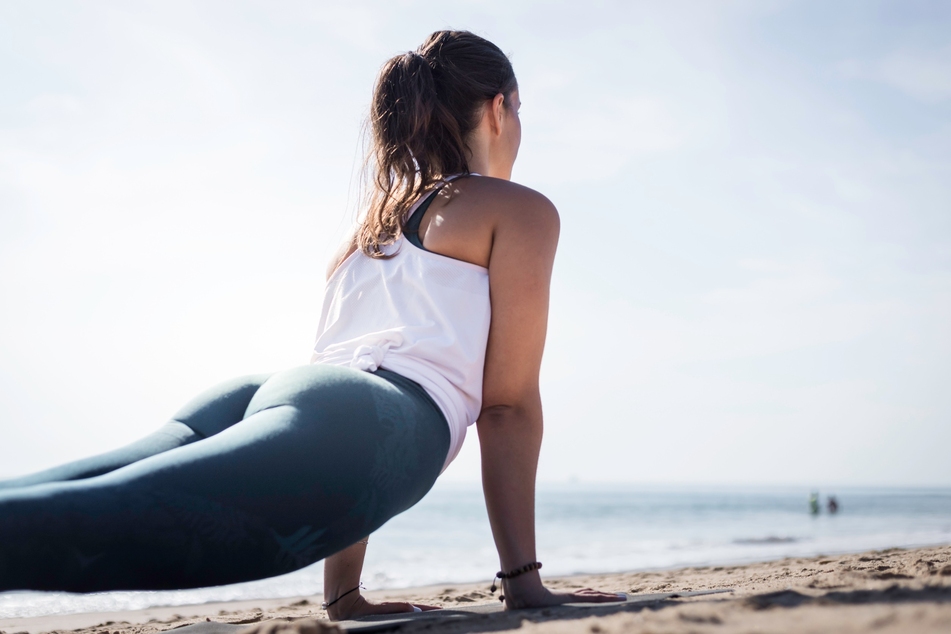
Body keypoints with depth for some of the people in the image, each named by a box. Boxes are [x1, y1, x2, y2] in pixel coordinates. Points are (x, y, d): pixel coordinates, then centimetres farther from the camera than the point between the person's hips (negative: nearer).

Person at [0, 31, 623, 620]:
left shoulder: (372, 226, 38)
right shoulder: (519, 210, 20)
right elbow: (508, 403, 11)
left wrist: (344, 592, 35)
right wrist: (524, 582, 13)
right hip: (376, 424, -7)